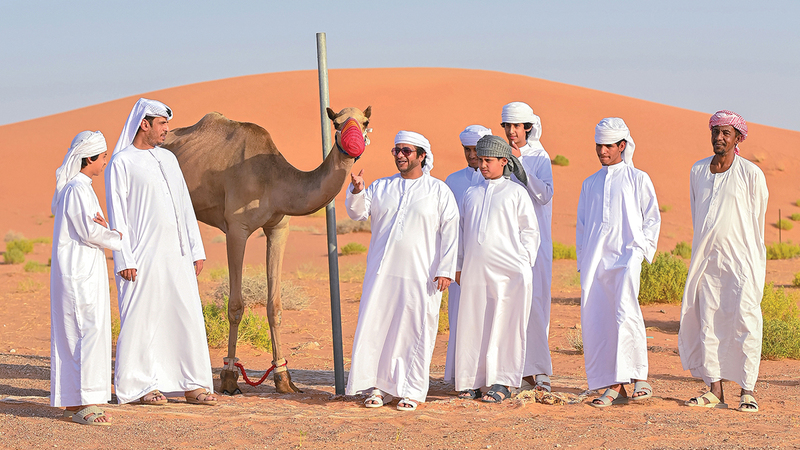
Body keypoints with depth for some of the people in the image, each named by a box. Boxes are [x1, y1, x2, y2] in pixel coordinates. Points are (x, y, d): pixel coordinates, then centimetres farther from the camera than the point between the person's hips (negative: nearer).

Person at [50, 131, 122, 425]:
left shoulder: (71, 188, 17)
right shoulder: (78, 188, -15)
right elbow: (89, 231, -19)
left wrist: (103, 227, -7)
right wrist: (117, 237, -1)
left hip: (81, 271, 10)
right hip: (80, 271, -10)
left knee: (74, 334, 11)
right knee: (89, 331, -12)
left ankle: (72, 402, 15)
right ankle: (83, 403, -13)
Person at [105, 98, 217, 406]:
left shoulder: (168, 159, 17)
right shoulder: (122, 162, -3)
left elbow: (185, 205, 18)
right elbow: (116, 213, -7)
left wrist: (197, 250, 12)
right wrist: (124, 260, -14)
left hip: (176, 253, 6)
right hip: (143, 255, -6)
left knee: (188, 315, 4)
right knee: (142, 318, -2)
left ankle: (193, 385, 8)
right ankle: (138, 385, 6)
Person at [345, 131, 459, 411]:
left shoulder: (438, 190, 5)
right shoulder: (381, 187, 14)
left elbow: (450, 230, 1)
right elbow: (358, 212, 5)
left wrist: (445, 270, -7)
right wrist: (357, 190, -15)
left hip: (421, 277, -3)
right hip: (382, 272, 3)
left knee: (416, 332, -1)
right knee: (376, 327, 0)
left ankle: (412, 392, 7)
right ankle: (380, 387, 9)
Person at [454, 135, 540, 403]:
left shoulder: (516, 193, 5)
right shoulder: (471, 194, 18)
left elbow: (530, 231, 5)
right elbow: (461, 232, 22)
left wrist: (523, 262, -4)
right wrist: (458, 266, 15)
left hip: (508, 271, -4)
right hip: (474, 269, 4)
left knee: (505, 325, -5)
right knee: (471, 326, 2)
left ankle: (501, 383, 0)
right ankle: (471, 381, 10)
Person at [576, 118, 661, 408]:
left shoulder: (637, 179, 8)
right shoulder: (590, 184, 20)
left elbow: (652, 218, 9)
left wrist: (642, 247, -4)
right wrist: (582, 262, 14)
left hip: (626, 255, -5)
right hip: (595, 261, 5)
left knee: (625, 312, -23)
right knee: (595, 321, -3)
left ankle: (640, 377, -16)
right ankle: (614, 387, 1)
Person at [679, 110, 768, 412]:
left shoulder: (751, 173, -3)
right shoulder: (698, 171, 10)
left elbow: (758, 217, 4)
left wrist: (749, 254, 6)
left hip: (742, 258, -4)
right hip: (708, 258, 5)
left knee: (745, 322, -9)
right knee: (707, 324, 2)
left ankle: (747, 391, -5)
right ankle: (714, 390, 6)